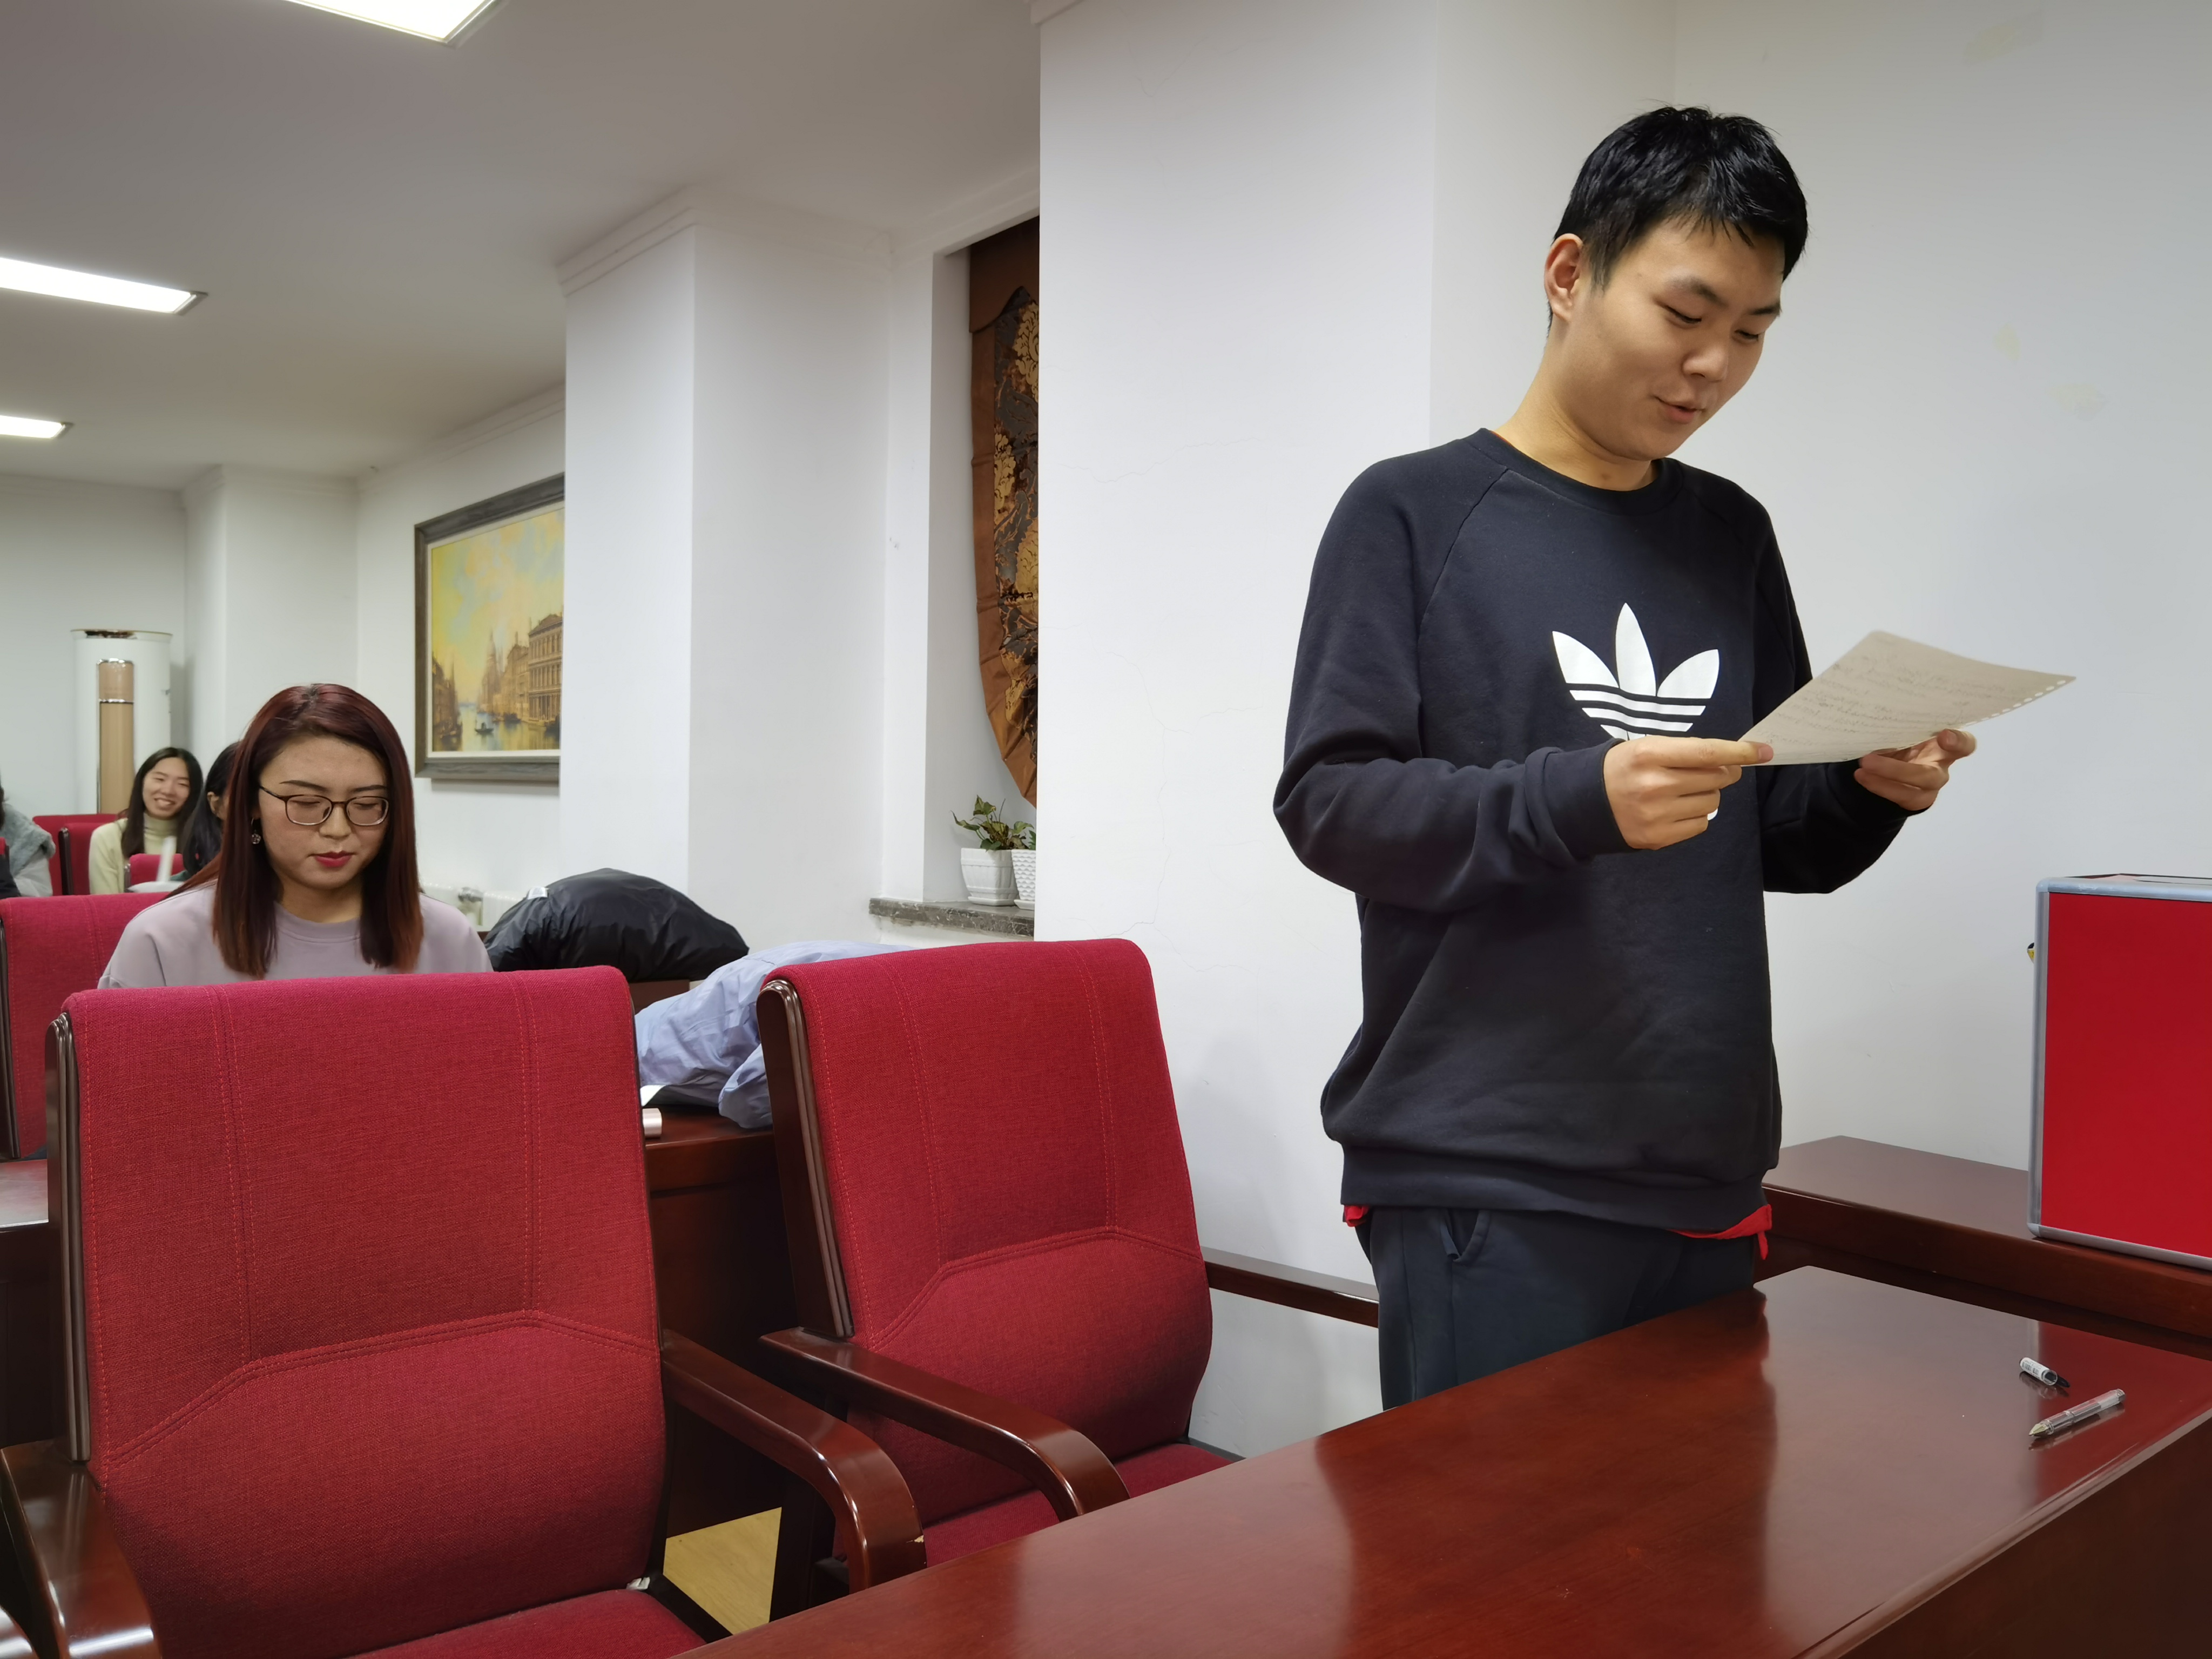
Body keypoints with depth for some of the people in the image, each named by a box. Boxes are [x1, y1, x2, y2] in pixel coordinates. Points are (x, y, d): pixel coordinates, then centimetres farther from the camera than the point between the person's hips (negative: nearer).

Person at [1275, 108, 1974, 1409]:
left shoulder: (1732, 535, 14)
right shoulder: (1415, 513, -1)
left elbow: (1777, 845, 17)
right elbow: (1328, 800, -9)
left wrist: (1870, 791, -4)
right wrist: (1578, 800, -22)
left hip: (1706, 1172, 5)